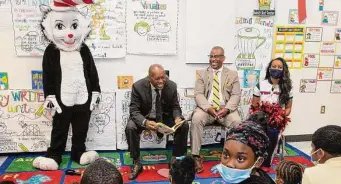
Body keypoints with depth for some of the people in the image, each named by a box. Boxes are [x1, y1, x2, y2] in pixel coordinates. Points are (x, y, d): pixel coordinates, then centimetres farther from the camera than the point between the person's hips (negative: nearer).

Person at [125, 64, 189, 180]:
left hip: (165, 117, 2)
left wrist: (177, 117, -28)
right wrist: (145, 122, -41)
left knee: (184, 125, -22)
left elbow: (175, 107, -3)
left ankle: (175, 159, -2)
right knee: (130, 127, -31)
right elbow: (134, 110, -20)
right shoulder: (138, 86, -21)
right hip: (144, 117, -2)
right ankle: (137, 163, -10)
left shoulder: (171, 86, -14)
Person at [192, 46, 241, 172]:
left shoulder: (233, 74, 12)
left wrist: (227, 109, -19)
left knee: (237, 121, -31)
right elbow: (198, 94, -1)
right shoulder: (202, 73, 11)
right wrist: (208, 108, -21)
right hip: (206, 108, 0)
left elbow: (236, 95, 2)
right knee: (196, 118, -32)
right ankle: (196, 156, -25)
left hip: (225, 109, 0)